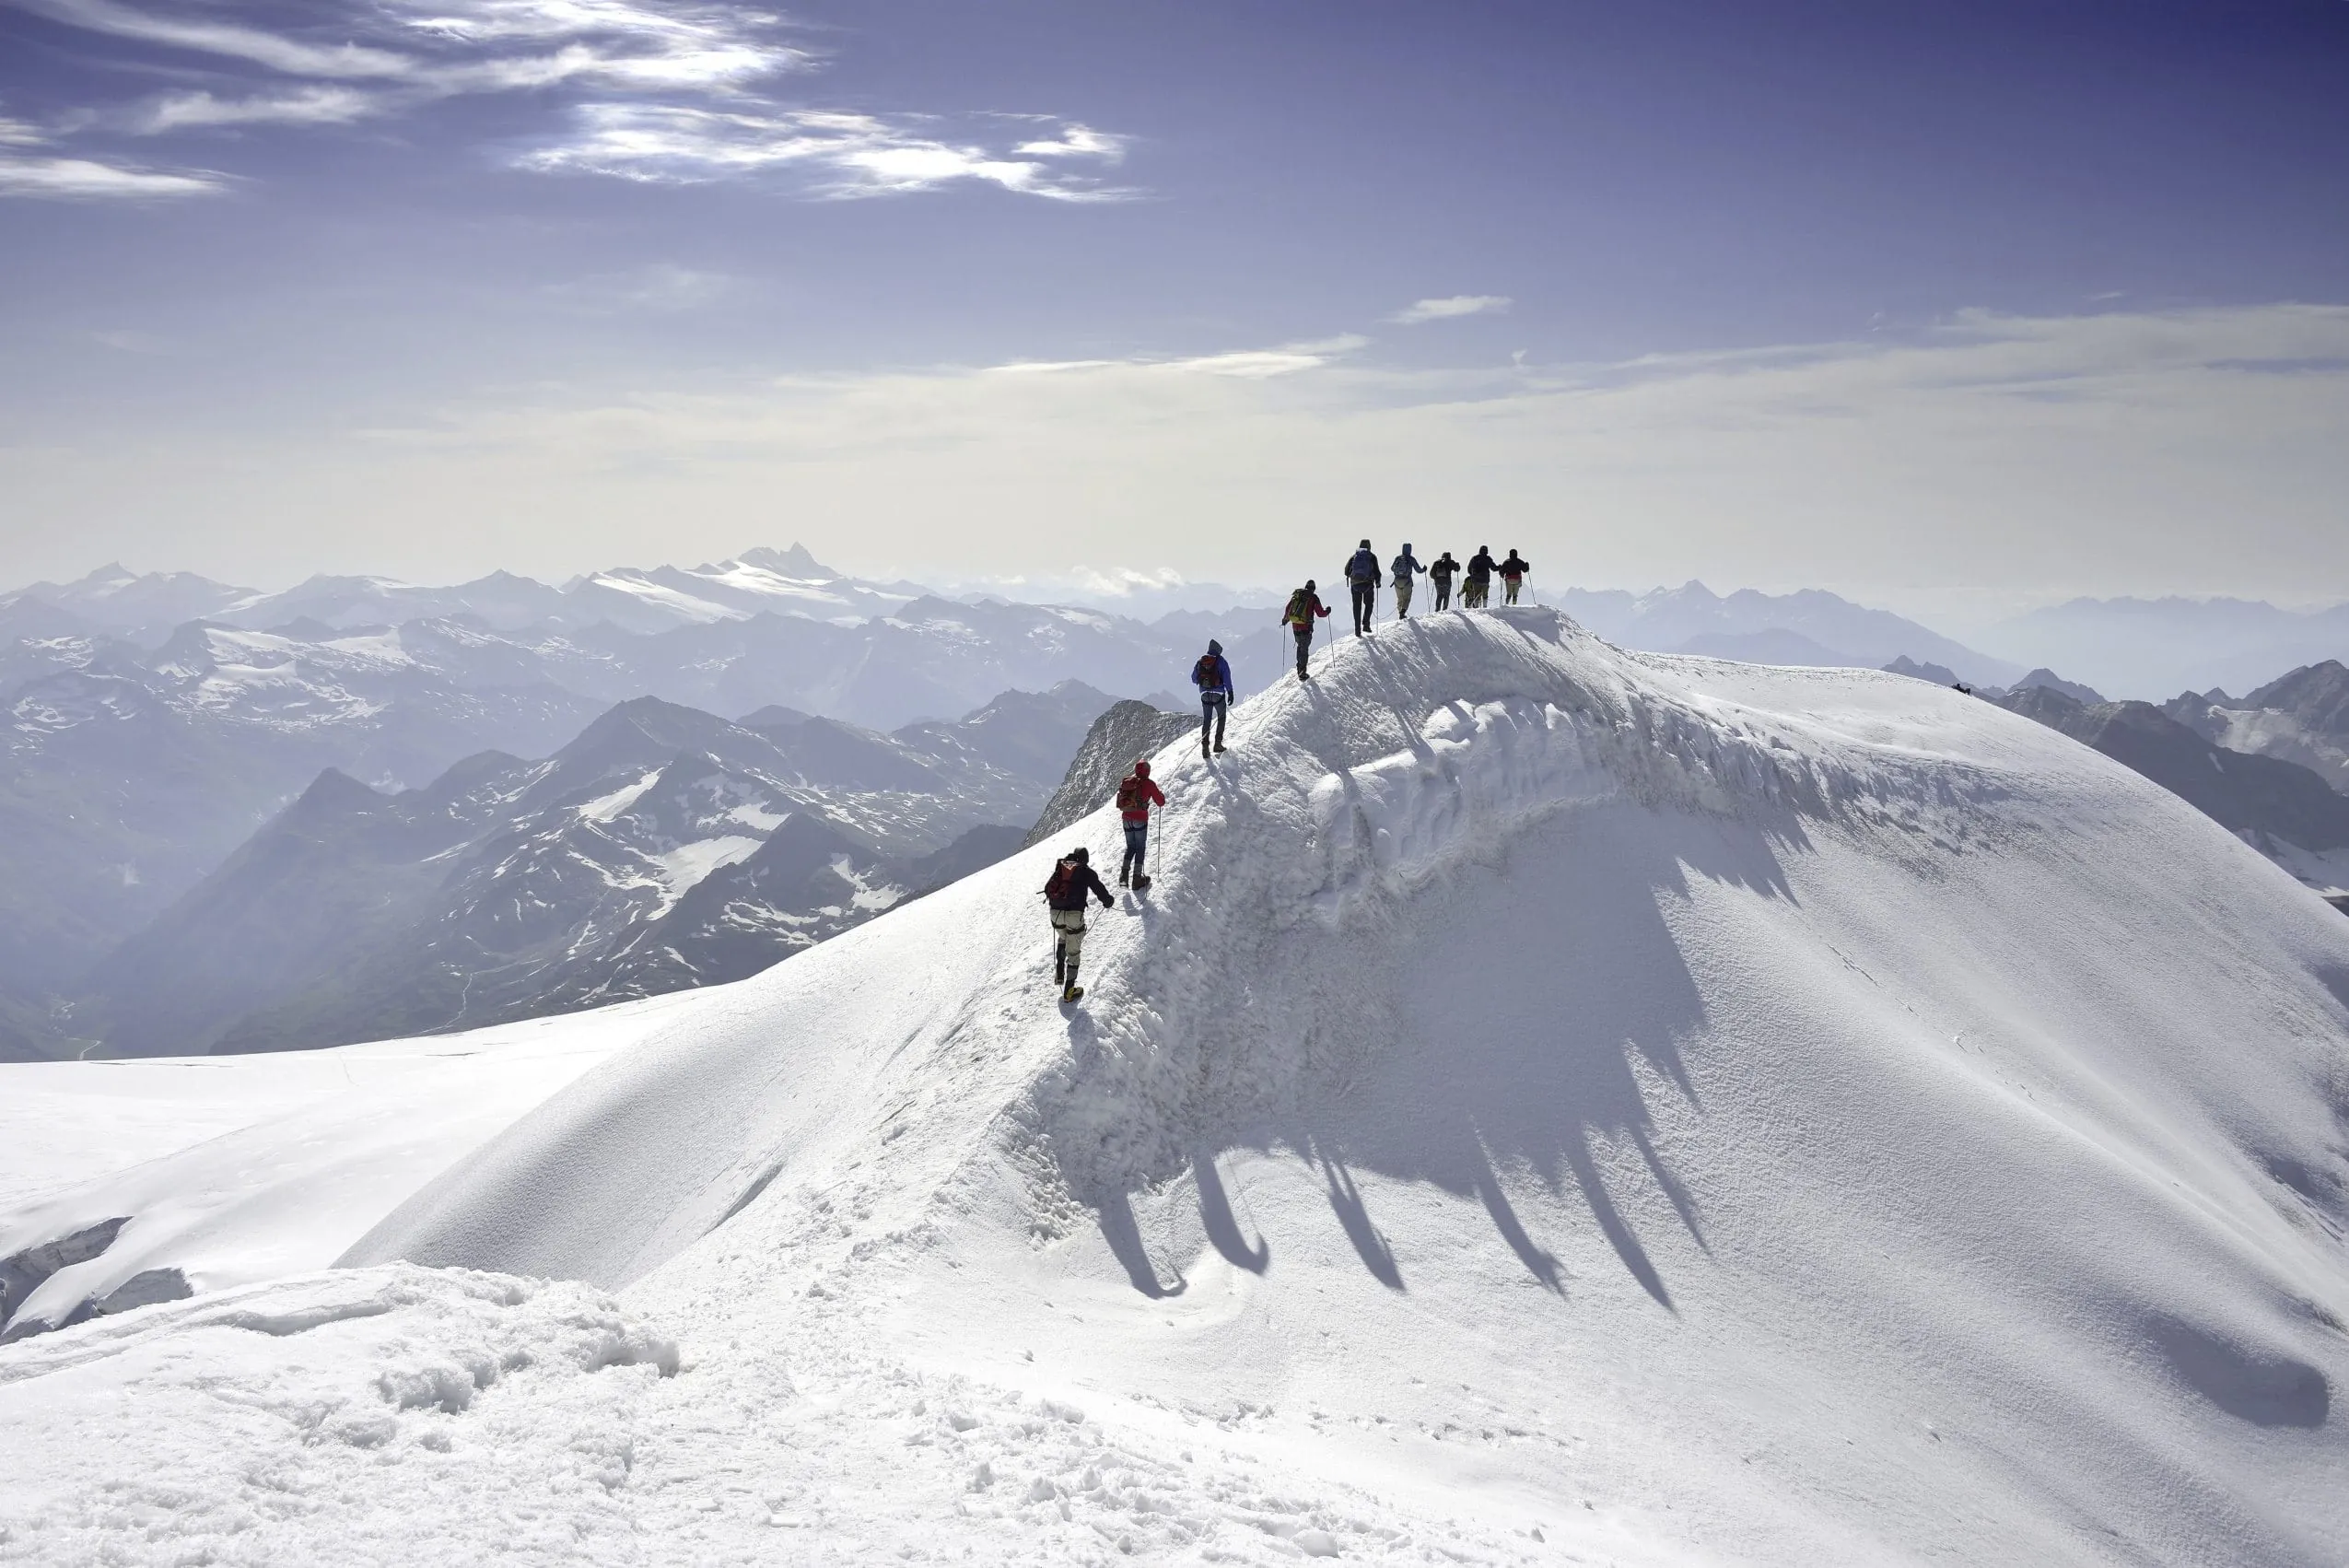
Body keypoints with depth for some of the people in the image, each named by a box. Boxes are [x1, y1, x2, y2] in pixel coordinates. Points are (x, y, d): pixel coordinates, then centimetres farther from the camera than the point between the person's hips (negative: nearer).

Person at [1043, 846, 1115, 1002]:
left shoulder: (1060, 868, 14)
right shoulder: (1087, 872, 4)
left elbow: (1047, 888, 21)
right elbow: (1099, 889, 3)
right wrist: (1108, 902, 23)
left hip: (1056, 912, 4)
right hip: (1075, 914, -4)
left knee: (1062, 939, 33)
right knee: (1073, 951, 5)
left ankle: (1059, 974, 22)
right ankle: (1069, 990, 5)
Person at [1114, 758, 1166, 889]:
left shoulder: (1126, 780, 4)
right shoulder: (1149, 784, -9)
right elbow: (1160, 802, -1)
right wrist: (1161, 793, 19)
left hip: (1127, 818, 4)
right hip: (1140, 819, -4)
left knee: (1130, 847, 18)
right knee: (1140, 848, 6)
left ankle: (1124, 874, 3)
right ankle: (1137, 879, 5)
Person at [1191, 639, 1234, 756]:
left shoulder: (1200, 661, 9)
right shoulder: (1221, 661, -2)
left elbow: (1193, 679, 14)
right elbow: (1227, 677, -10)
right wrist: (1230, 692, -9)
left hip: (1205, 694, 3)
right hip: (1219, 694, -3)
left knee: (1206, 720, 11)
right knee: (1221, 717, 14)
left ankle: (1205, 745, -1)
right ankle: (1218, 743, 5)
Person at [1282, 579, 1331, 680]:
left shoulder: (1296, 595, 8)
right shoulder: (1313, 597, -5)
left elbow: (1288, 608, 13)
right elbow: (1320, 613, -6)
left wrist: (1285, 620, 29)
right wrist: (1327, 611, 16)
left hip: (1295, 626, 4)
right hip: (1306, 627, -4)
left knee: (1300, 646, 22)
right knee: (1304, 649, 2)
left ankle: (1299, 669, 24)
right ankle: (1302, 673, -2)